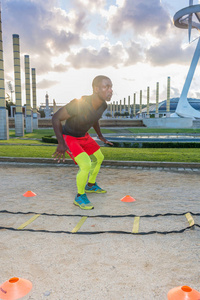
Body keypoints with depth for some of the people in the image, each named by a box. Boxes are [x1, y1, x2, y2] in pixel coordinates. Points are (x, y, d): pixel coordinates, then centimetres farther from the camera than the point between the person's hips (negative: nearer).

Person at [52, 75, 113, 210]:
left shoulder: (103, 104, -13)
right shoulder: (78, 104, -37)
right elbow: (56, 117, -25)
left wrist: (100, 135, 13)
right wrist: (61, 143, -30)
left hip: (83, 136, 8)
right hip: (68, 138, -7)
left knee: (99, 158, 16)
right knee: (86, 165, -22)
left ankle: (91, 185, 38)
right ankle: (80, 197, 1)